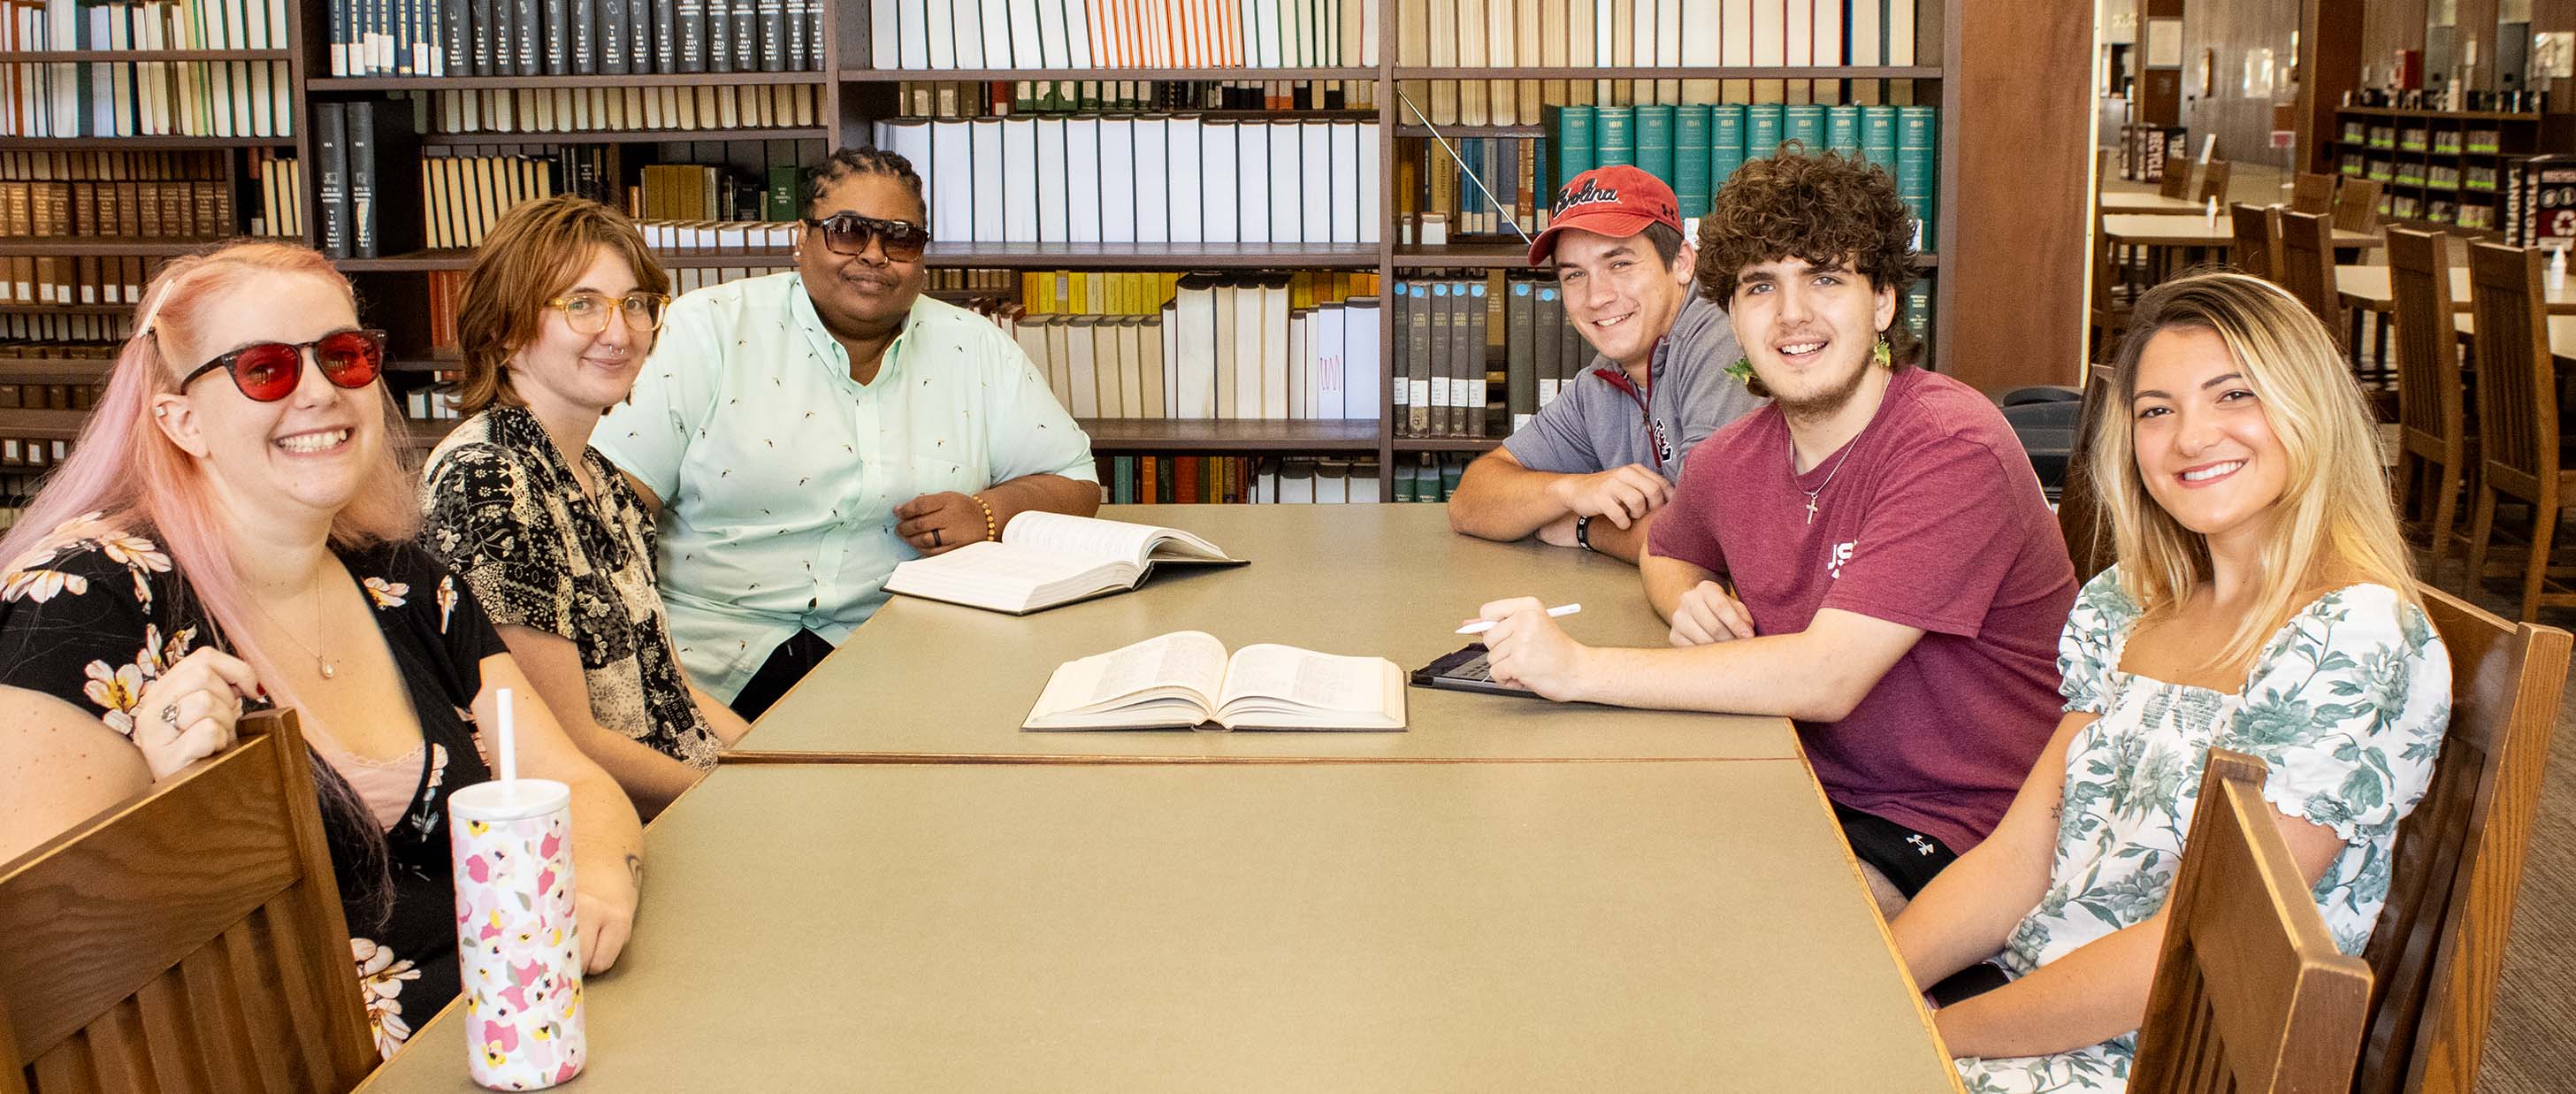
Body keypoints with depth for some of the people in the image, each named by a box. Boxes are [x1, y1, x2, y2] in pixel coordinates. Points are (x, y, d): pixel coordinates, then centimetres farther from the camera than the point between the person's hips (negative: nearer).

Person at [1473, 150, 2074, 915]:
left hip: (1961, 837, -6)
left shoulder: (1950, 446, -20)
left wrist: (1576, 668, -29)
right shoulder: (1733, 460, 3)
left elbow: (1827, 678, -28)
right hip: (1819, 793, 6)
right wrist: (1693, 603, 1)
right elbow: (1664, 553, 28)